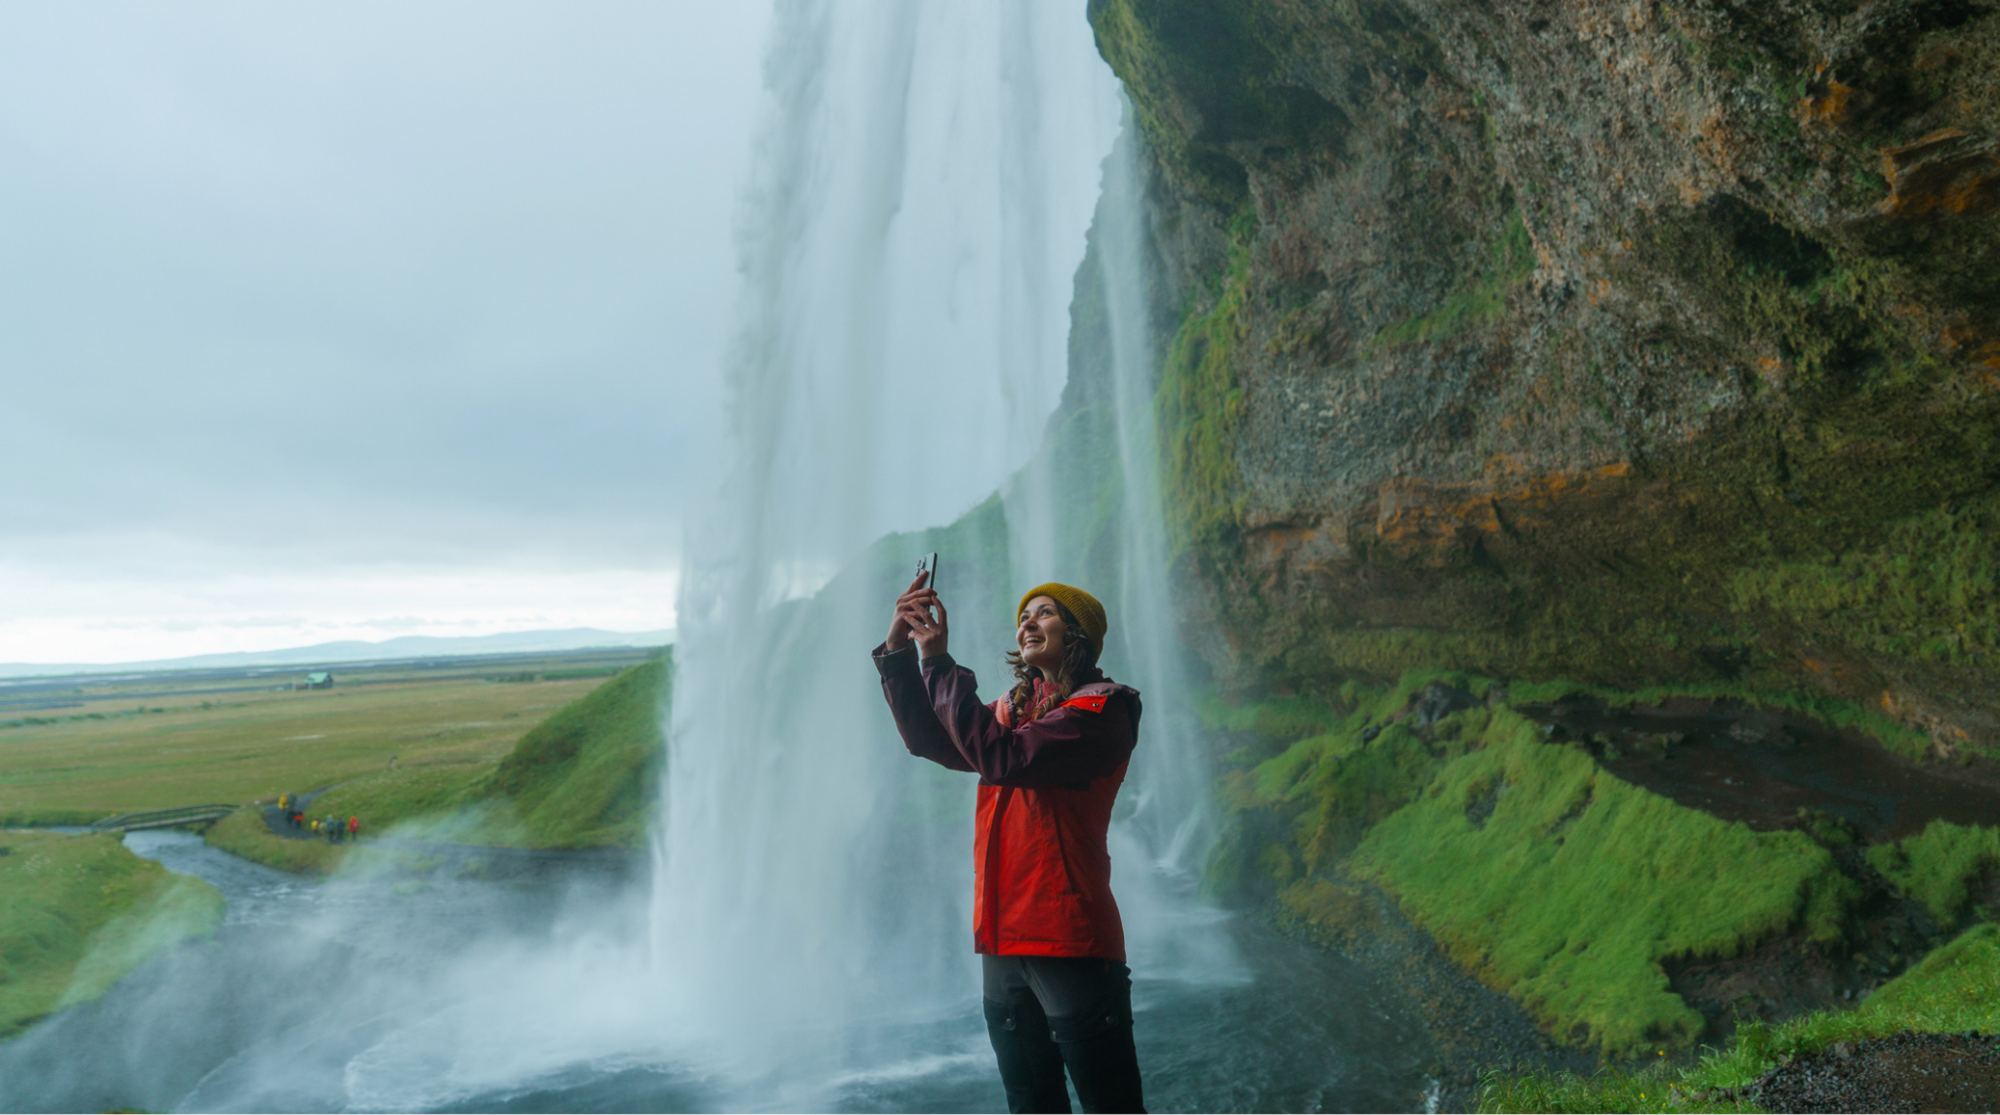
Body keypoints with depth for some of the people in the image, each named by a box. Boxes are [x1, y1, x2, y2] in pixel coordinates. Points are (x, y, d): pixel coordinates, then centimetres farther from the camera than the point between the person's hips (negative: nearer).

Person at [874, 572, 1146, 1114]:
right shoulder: (1017, 707, 15)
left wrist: (938, 662, -16)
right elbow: (929, 740, 11)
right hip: (1003, 939, 7)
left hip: (1068, 941, -7)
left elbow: (1001, 758, -21)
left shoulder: (1101, 709, -9)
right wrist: (899, 649, 2)